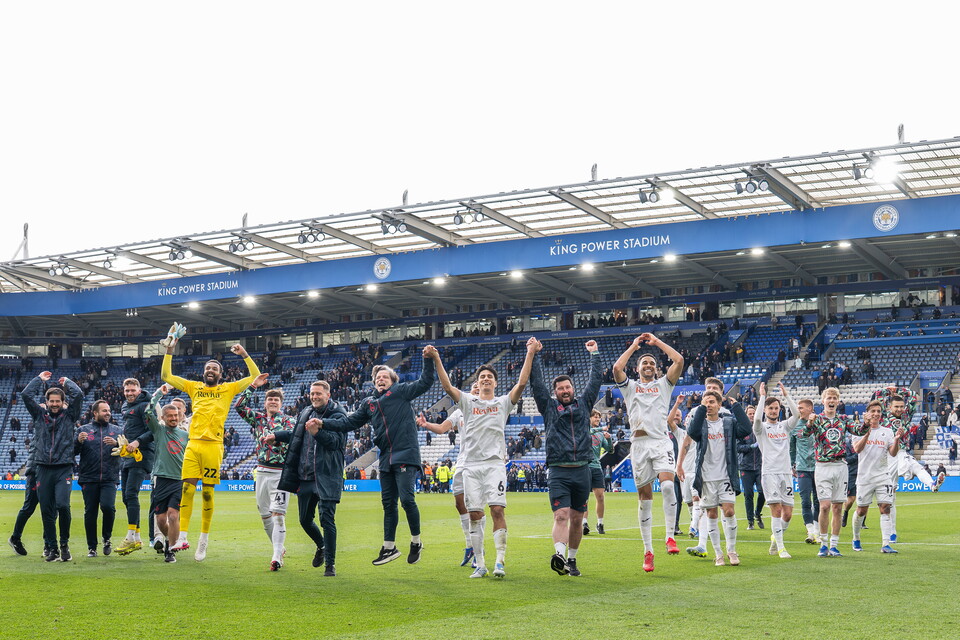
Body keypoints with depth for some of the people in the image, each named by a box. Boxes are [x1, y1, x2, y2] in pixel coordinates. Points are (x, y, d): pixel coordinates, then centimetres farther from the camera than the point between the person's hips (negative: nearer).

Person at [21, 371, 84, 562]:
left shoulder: (69, 416, 7)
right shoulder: (39, 415, 12)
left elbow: (78, 394, -4)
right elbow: (25, 395, 4)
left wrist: (67, 381, 12)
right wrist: (39, 379, 15)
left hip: (64, 469, -2)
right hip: (44, 469, 3)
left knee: (62, 505, -18)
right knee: (46, 511, 3)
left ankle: (64, 543, 2)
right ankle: (52, 549, 12)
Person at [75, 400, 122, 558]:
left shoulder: (116, 430, 14)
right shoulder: (83, 430, 11)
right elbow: (73, 451, 5)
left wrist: (116, 443, -14)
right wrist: (78, 441, -15)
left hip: (109, 478, 0)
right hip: (89, 479, 0)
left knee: (108, 506, -19)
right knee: (90, 513, 2)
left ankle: (107, 537, 5)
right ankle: (91, 547, 12)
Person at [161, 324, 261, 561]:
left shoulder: (228, 389, 9)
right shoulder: (194, 387, 16)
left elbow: (255, 376, 6)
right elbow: (166, 376, 17)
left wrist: (245, 354, -2)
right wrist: (169, 351, 9)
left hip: (213, 446, -2)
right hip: (193, 444, 2)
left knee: (207, 493, 1)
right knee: (187, 489, -5)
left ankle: (204, 540, 9)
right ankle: (182, 537, -3)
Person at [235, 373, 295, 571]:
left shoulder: (286, 420, 2)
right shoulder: (258, 418, 13)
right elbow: (239, 406, 5)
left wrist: (275, 438, -30)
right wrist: (253, 386, 1)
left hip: (280, 473, -5)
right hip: (262, 471, 5)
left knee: (278, 515, -12)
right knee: (265, 515, 9)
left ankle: (277, 557, -16)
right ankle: (278, 549, 25)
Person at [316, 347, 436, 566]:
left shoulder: (400, 391, 4)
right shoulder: (369, 403, 19)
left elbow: (425, 383, -2)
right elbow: (348, 422, 21)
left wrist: (428, 360, -13)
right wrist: (324, 423, 14)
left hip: (405, 455, -6)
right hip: (385, 458, 6)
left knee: (407, 499, -11)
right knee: (388, 503, 11)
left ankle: (416, 542, 6)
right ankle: (389, 547, 20)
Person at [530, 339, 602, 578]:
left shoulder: (583, 404, 15)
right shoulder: (549, 406, 10)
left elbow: (596, 380, 18)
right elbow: (536, 382, 7)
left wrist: (594, 354, 22)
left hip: (582, 470, 3)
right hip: (558, 471, -3)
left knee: (577, 519, 7)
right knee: (561, 515, -16)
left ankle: (571, 560, 17)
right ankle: (559, 555, -31)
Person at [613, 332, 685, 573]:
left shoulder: (663, 384, 17)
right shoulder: (630, 387, 16)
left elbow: (679, 361, 3)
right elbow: (617, 368, -4)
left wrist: (657, 341, 11)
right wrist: (633, 346, 8)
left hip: (661, 442, 0)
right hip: (639, 444, 0)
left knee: (668, 486, -24)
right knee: (645, 498, 2)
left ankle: (670, 537, -15)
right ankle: (648, 551, 6)